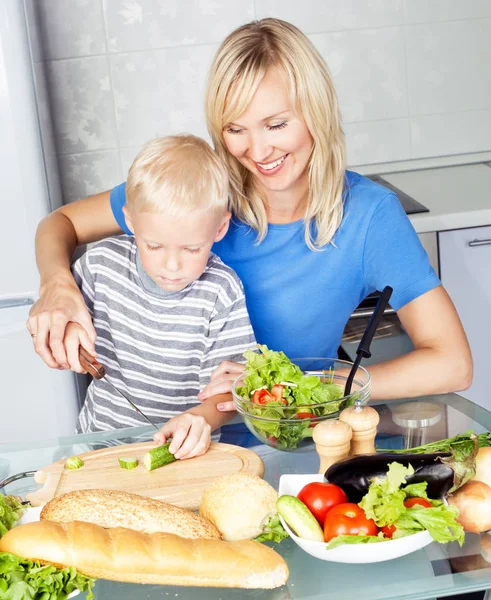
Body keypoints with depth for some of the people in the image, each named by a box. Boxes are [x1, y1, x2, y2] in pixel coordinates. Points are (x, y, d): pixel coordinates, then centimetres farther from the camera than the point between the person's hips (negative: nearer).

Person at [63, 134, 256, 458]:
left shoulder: (221, 292, -10)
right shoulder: (103, 262, -2)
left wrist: (202, 418, -28)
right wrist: (61, 329, -6)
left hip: (183, 450, 1)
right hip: (101, 437, 0)